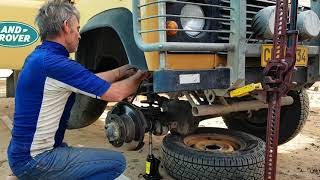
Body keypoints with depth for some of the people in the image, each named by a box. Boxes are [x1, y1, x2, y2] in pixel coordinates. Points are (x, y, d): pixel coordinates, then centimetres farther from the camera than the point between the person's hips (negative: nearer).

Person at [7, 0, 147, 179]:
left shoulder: (38, 56, 6)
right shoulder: (56, 63, -23)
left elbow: (90, 80, 12)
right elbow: (115, 94, -17)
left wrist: (123, 70, 12)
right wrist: (139, 76, 0)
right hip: (35, 161, -9)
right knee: (117, 162, -8)